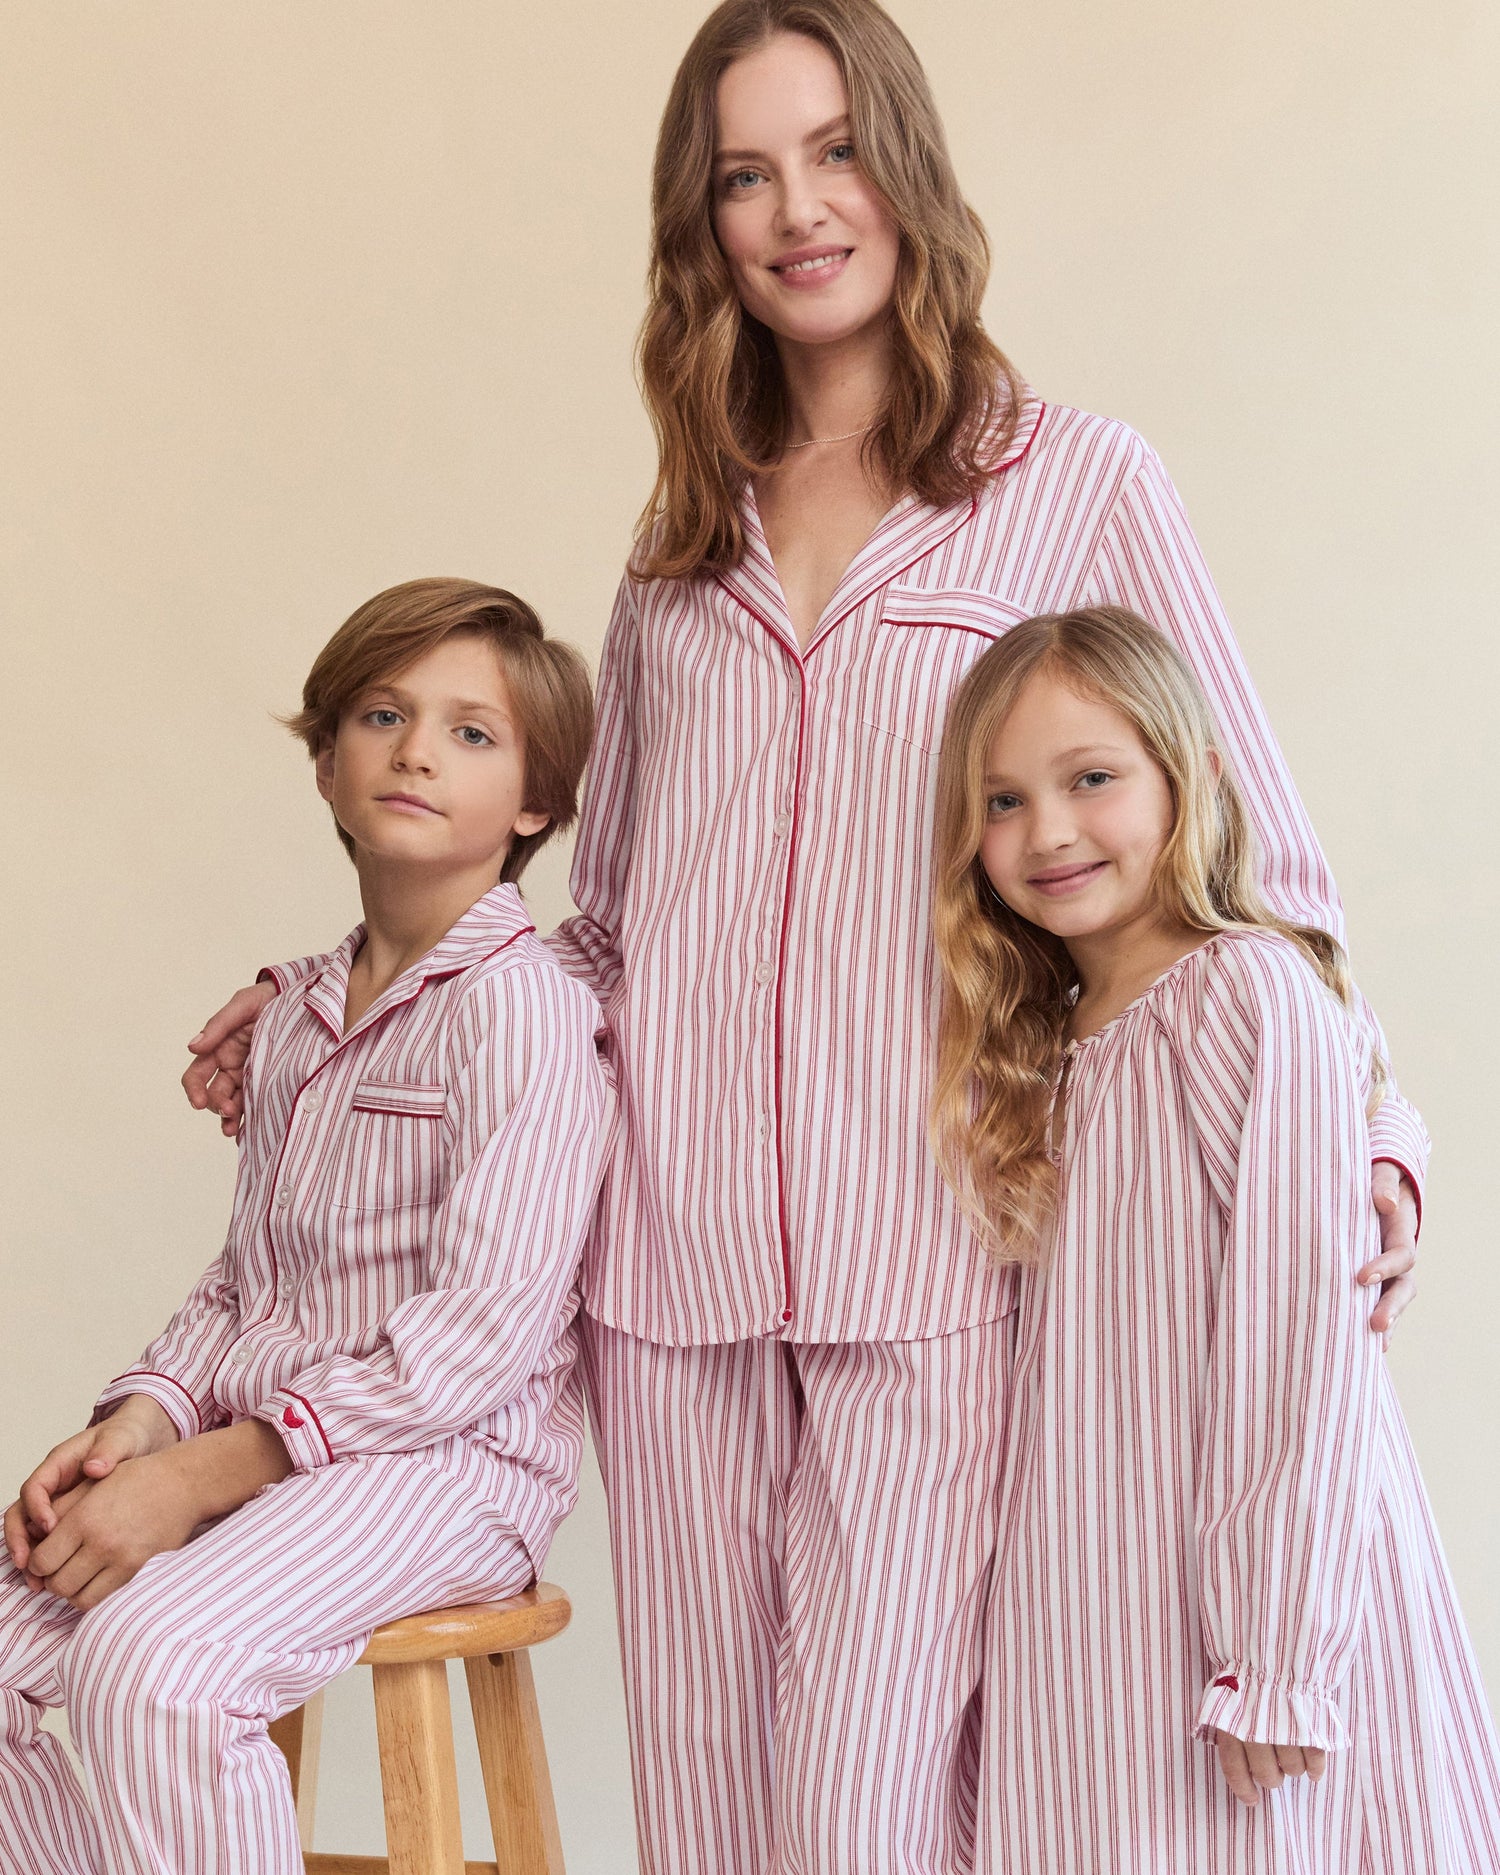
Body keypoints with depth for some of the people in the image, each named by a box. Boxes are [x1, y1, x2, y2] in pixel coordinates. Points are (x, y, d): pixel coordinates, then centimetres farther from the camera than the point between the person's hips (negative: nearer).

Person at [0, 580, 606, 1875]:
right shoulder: (301, 1016, 16)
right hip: (256, 1441, 8)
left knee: (152, 1660, -30)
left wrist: (204, 1474, -19)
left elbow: (485, 1328, -18)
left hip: (446, 1462, -8)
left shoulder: (521, 1005, -11)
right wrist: (144, 1417, -2)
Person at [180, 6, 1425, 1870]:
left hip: (932, 1269, -4)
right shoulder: (684, 544, 17)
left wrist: (1367, 1138, -7)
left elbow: (1252, 857, 6)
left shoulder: (1078, 487, 6)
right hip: (674, 1265, 4)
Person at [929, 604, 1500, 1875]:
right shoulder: (1047, 1036, 13)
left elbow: (1303, 1333, -17)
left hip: (1243, 1571, -7)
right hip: (1086, 1589, 7)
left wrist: (1278, 1659, -19)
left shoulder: (1252, 992, -13)